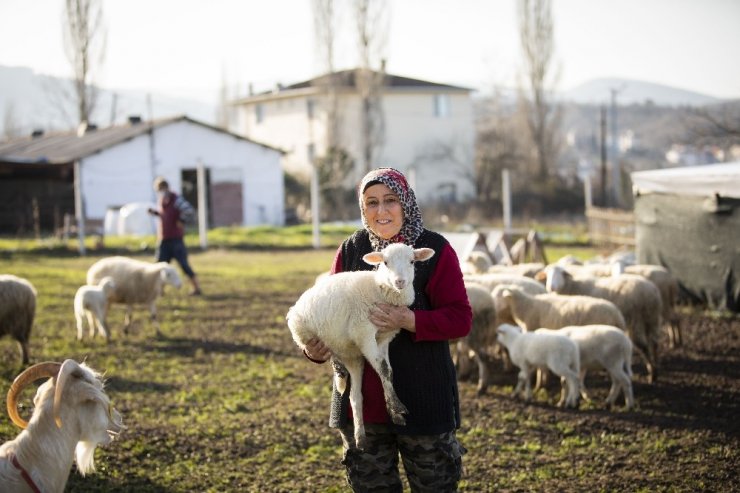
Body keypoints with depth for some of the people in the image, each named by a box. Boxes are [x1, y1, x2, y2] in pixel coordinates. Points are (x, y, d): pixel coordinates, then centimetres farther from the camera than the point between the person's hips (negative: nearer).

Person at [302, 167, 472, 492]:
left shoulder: (434, 250, -7)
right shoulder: (350, 251, 4)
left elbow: (460, 318, -12)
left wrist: (409, 320, -27)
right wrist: (316, 348, -12)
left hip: (422, 401, -4)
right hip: (361, 402, 4)